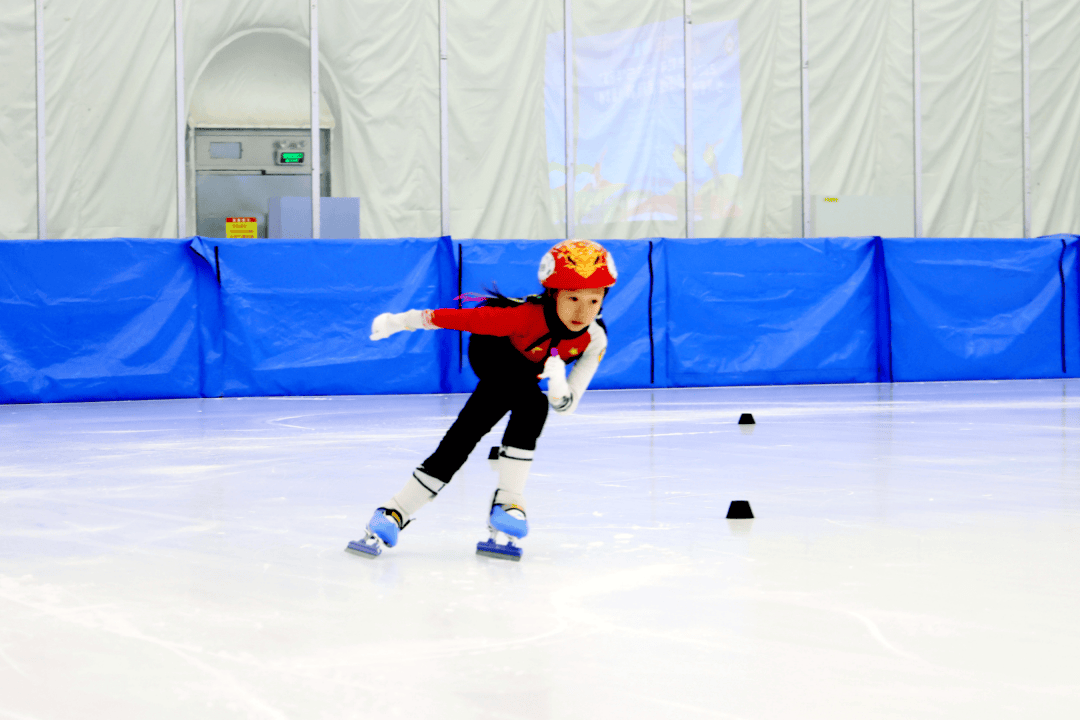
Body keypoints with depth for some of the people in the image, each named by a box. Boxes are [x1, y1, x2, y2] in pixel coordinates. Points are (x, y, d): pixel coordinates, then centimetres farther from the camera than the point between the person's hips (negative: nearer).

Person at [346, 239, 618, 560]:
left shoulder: (594, 340, -28)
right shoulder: (526, 315, -42)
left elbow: (566, 405, -24)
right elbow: (464, 319, -35)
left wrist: (558, 385, -48)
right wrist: (399, 321, -30)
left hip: (523, 373, 4)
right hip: (490, 350, -4)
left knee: (465, 437, -6)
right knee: (531, 403, -28)